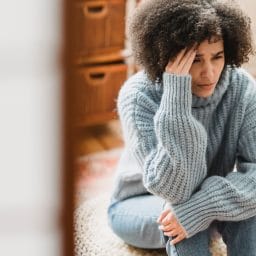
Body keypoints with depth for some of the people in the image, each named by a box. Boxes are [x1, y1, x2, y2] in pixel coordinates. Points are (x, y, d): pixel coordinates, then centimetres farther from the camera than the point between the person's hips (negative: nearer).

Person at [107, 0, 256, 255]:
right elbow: (172, 188, -37)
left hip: (205, 203, 3)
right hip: (139, 207, -2)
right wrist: (175, 92, -43)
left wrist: (204, 204, -42)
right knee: (182, 215, -35)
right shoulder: (138, 95, -29)